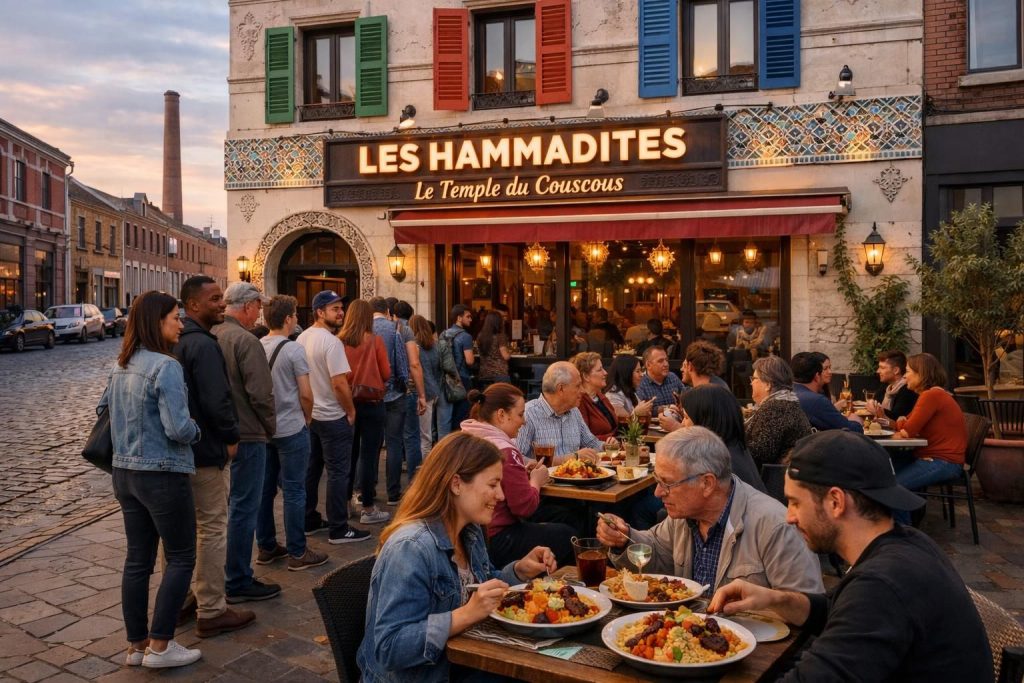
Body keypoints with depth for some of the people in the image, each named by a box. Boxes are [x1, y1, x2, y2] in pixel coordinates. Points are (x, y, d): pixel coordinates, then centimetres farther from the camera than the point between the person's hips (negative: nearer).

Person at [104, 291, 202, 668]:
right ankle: (160, 646, 6)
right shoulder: (166, 366, -19)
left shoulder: (121, 366, 7)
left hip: (125, 472, 8)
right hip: (163, 476, -8)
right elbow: (178, 429, -23)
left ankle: (136, 645, 22)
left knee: (137, 559, 14)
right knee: (181, 558, 5)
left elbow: (105, 405, 23)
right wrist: (195, 429, -3)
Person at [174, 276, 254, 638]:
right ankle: (211, 611, 7)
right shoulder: (203, 345, -19)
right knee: (213, 530, -1)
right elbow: (217, 400, -25)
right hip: (205, 451, -10)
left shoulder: (176, 341, 11)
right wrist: (231, 437, -10)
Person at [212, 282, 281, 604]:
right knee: (244, 508, 1)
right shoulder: (246, 340, -18)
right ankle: (238, 582, 10)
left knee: (234, 505, 20)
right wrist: (270, 427, -3)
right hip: (246, 435, -9)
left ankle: (234, 574, 32)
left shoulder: (210, 336, 6)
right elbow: (260, 393, -20)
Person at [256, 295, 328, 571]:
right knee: (293, 491, 1)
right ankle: (297, 553, 7)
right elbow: (306, 394, -13)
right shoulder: (293, 350, -14)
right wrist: (307, 418, 4)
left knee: (265, 489, 13)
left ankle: (266, 548, 23)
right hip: (291, 429, -6)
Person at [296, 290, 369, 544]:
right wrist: (351, 411, -10)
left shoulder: (302, 337, 8)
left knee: (311, 469, 16)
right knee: (338, 473, -2)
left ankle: (309, 520, 26)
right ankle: (338, 529, 4)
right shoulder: (331, 342, -20)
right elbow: (339, 384, -23)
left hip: (309, 414, 9)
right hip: (332, 417, -9)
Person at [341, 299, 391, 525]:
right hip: (372, 403, -3)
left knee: (349, 455, 15)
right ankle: (368, 509, 7)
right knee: (369, 455, 2)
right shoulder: (374, 341, -10)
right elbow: (386, 374, -5)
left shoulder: (339, 341, -4)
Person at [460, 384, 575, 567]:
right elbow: (525, 507, -18)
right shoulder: (504, 451, -23)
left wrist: (522, 472, 8)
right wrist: (536, 481, -1)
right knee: (567, 535, 8)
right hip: (495, 541, -9)